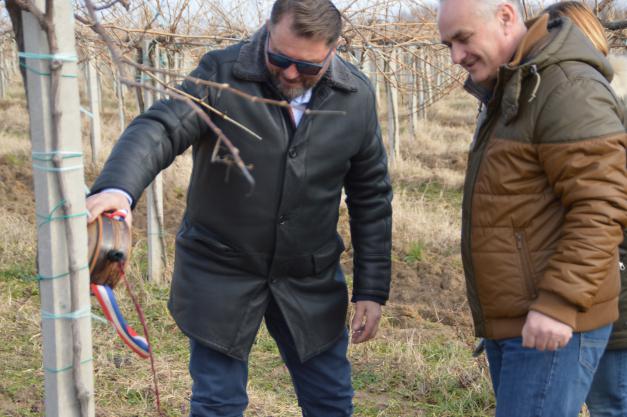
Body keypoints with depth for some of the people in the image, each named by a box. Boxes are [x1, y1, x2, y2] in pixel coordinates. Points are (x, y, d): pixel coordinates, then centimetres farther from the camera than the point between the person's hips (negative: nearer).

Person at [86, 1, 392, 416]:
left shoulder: (357, 97, -4)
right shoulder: (221, 74, -13)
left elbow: (371, 197, 2)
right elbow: (160, 129, -26)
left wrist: (372, 289, 1)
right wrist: (117, 188, -48)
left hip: (312, 280, 3)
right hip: (221, 273, -2)